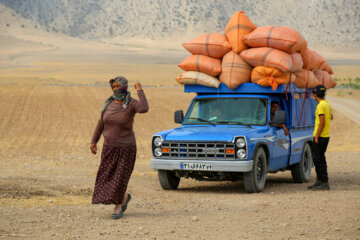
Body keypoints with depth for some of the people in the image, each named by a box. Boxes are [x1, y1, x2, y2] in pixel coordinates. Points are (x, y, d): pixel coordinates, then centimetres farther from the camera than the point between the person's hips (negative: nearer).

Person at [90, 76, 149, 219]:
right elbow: (101, 124, 10)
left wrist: (140, 91, -26)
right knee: (106, 177, 8)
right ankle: (124, 197, 32)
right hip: (109, 148, 5)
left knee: (120, 178, -4)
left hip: (126, 148, -5)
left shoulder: (131, 104, -14)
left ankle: (118, 207, 11)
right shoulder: (108, 104, 1)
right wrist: (94, 141, 10)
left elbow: (144, 109, -37)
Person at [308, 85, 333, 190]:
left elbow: (322, 122, -21)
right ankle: (320, 181, 19)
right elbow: (331, 117, 29)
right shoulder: (328, 104, 12)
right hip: (326, 135, 10)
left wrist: (317, 137, -18)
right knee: (320, 159, 15)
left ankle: (324, 182, -9)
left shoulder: (321, 105, -16)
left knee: (318, 159, -7)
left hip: (320, 136, -10)